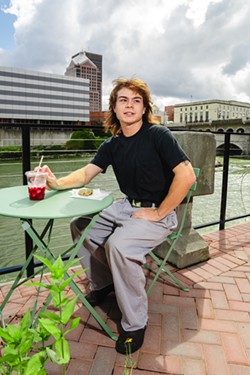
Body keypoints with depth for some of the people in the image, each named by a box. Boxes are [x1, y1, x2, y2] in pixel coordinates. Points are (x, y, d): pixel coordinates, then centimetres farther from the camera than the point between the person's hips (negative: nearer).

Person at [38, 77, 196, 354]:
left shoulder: (158, 135, -14)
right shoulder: (112, 145, 5)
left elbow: (186, 175, -22)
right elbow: (86, 173, 5)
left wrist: (159, 213, -18)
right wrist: (57, 183, -15)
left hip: (157, 212, -7)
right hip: (126, 206, 8)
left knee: (118, 245, -31)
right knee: (80, 226, 6)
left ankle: (135, 323, -8)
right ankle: (103, 284, 23)